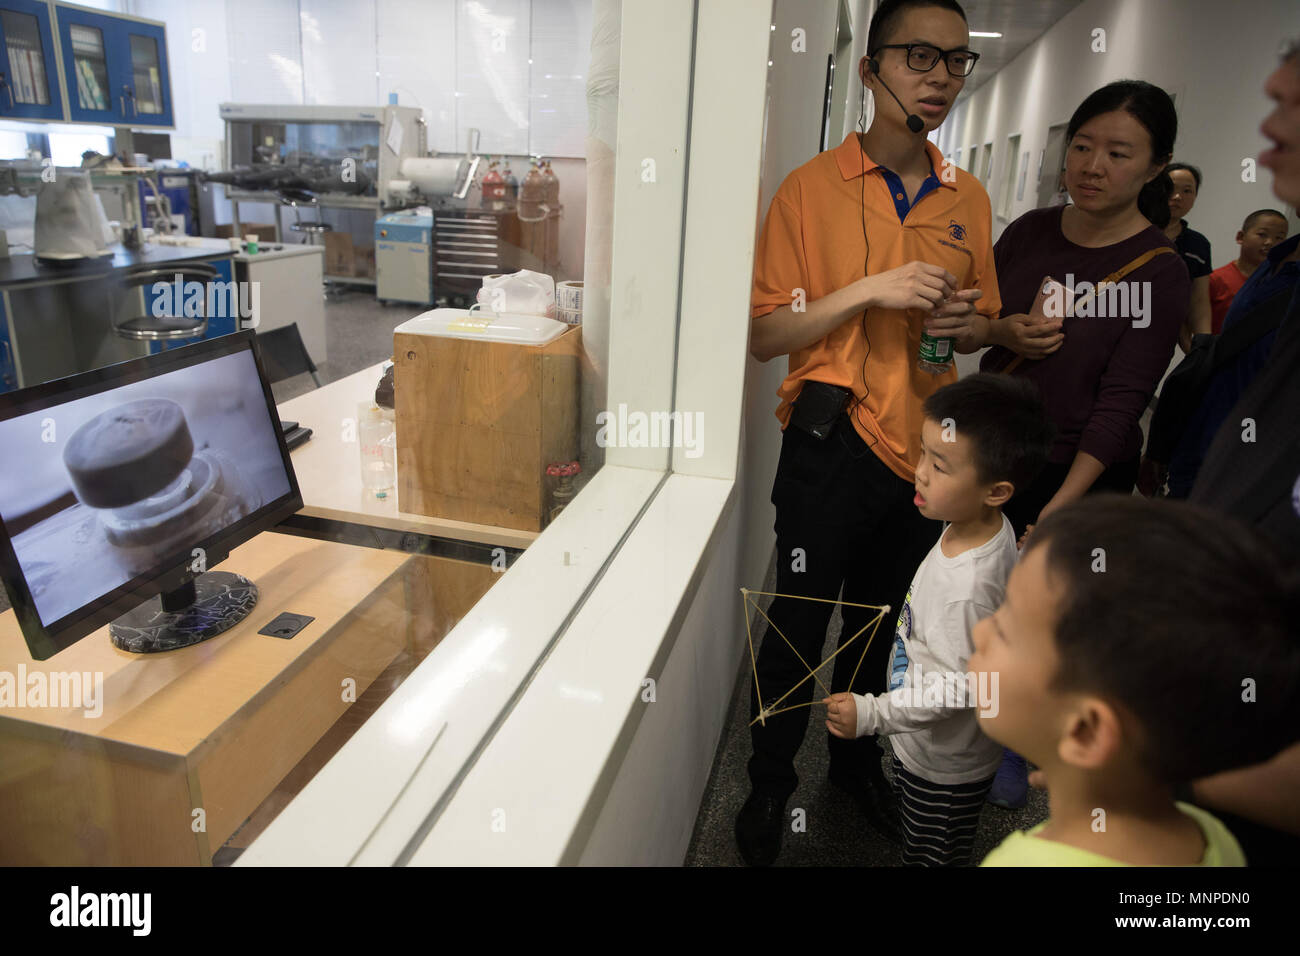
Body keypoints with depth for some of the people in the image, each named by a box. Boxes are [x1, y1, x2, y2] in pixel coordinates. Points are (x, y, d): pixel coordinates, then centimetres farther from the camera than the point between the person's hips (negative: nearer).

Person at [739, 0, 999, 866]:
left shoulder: (969, 199, 7)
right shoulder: (811, 189, -7)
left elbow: (981, 325, 16)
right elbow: (766, 336, -10)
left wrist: (963, 323, -7)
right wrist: (868, 289, -21)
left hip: (923, 448, 5)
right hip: (833, 445, -4)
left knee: (882, 624, 19)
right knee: (800, 625, 6)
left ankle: (856, 757, 42)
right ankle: (771, 781, 29)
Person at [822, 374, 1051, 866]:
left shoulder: (970, 586, -39)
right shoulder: (990, 529, -11)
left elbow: (955, 690, -31)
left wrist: (871, 713, -26)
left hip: (944, 768, -8)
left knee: (931, 856, 18)